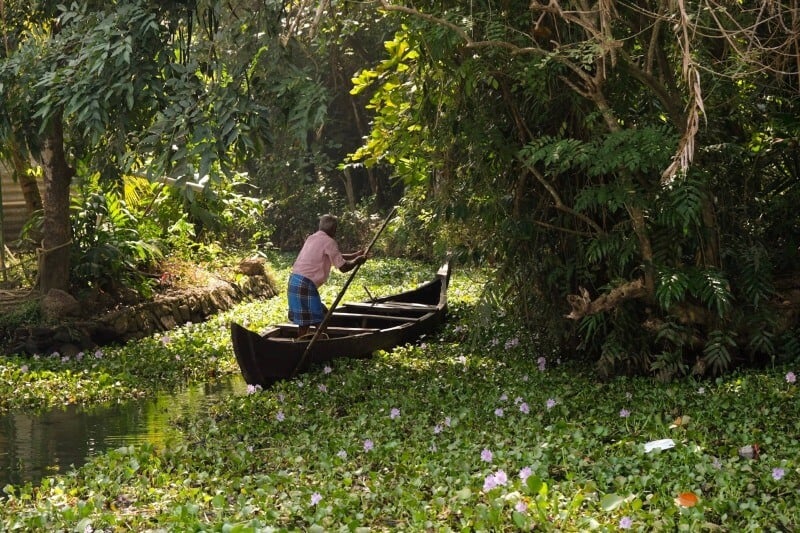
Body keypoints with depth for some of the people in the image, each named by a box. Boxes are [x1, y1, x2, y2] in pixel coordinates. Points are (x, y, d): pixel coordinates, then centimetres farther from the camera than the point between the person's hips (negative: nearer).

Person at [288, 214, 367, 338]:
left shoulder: (313, 238, 19)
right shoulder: (329, 242, -9)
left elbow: (336, 257, 30)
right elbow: (343, 267, -8)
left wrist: (355, 255, 30)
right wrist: (357, 261, 9)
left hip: (294, 281, 9)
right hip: (305, 285, -9)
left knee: (304, 322, 16)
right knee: (321, 322, -5)